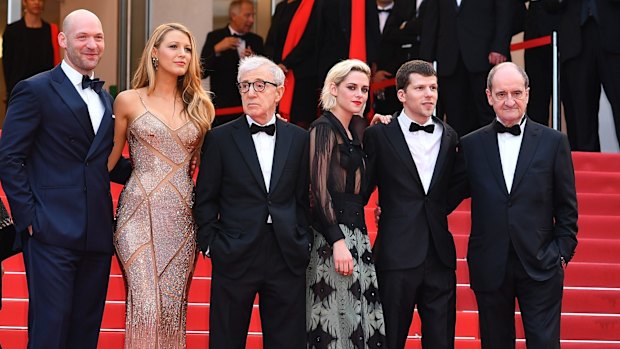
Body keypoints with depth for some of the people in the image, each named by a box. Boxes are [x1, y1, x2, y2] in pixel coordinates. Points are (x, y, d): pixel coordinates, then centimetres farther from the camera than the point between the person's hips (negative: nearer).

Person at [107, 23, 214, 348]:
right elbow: (109, 159, 9)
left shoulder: (199, 106, 11)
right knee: (146, 305, -13)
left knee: (173, 308, 2)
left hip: (182, 217, 3)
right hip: (140, 213, -3)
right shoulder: (129, 101, 4)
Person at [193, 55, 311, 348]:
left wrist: (304, 242, 3)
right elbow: (205, 200, 3)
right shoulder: (220, 139, 1)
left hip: (287, 256, 2)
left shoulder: (299, 139, 8)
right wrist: (210, 244, -4)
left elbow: (303, 197, 10)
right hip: (235, 256, -2)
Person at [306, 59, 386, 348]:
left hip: (356, 234, 8)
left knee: (362, 320, 6)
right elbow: (319, 189, -14)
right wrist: (338, 242, -21)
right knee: (338, 323, -6)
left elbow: (358, 188, 15)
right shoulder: (323, 129, -7)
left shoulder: (353, 132, 17)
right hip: (333, 235, -8)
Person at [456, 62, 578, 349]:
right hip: (490, 268, 1)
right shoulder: (471, 145, 6)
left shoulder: (554, 142, 3)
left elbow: (567, 206, 5)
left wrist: (563, 252, -1)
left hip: (540, 268, -1)